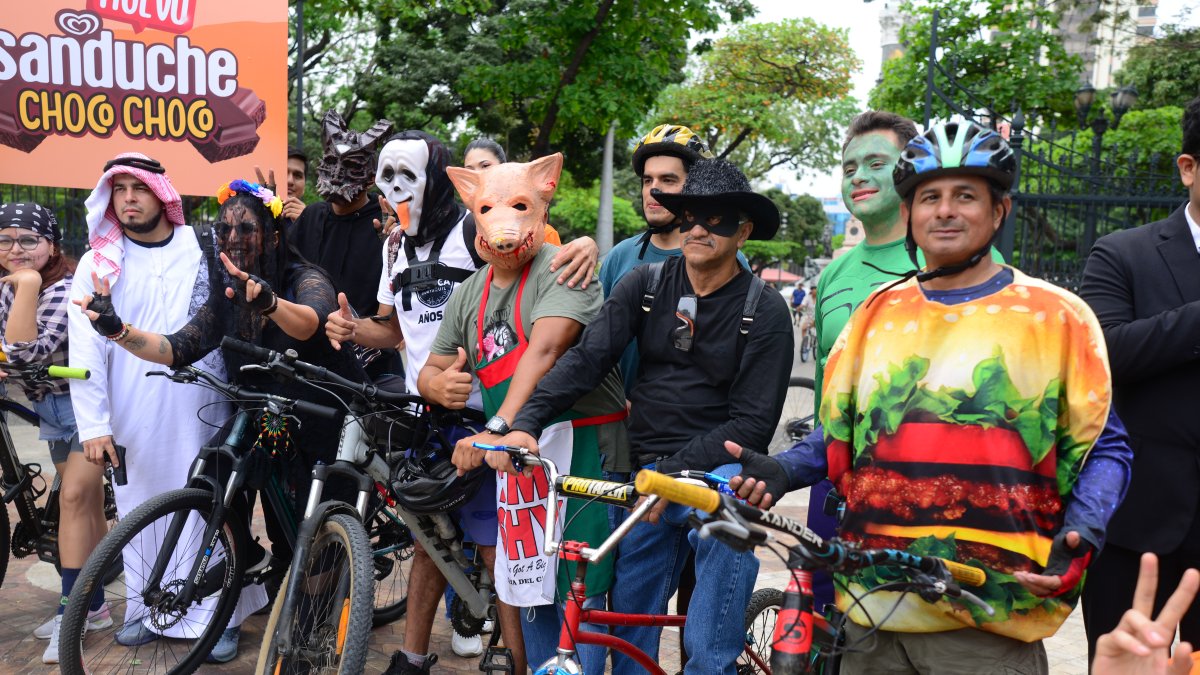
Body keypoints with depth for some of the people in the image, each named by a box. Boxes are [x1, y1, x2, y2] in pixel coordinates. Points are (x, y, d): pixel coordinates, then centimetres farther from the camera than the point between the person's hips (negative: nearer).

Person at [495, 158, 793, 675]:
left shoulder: (765, 312, -6)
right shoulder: (645, 285, 2)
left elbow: (754, 422, -10)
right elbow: (586, 358, -8)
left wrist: (675, 471, -23)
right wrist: (526, 423, -22)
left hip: (719, 466, -3)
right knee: (627, 629, 10)